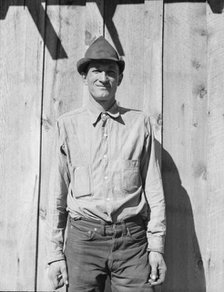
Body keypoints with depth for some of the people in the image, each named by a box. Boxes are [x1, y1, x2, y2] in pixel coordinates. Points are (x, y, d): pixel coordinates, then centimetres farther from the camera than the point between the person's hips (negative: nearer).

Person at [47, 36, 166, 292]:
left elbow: (153, 188, 5)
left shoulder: (139, 123, 4)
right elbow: (58, 193, 5)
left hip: (132, 239, 0)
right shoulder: (67, 124, 4)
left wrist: (156, 246, 1)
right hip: (84, 238, 0)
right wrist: (55, 254, 3)